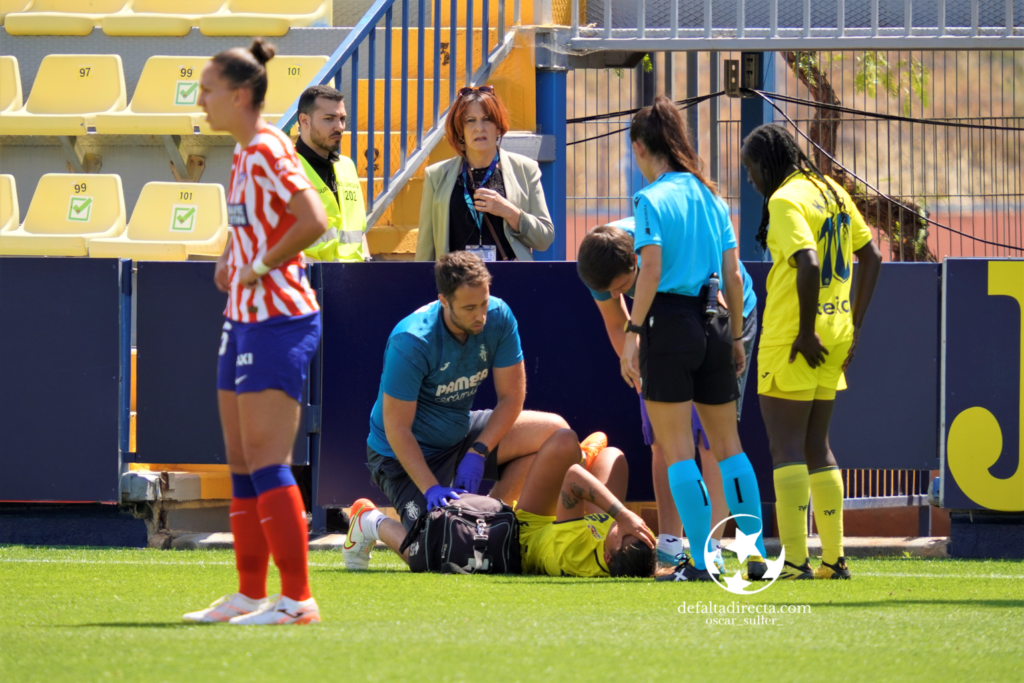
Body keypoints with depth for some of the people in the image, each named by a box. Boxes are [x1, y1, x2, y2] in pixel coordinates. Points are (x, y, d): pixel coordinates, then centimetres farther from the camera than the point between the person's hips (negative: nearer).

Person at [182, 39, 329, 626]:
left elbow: (313, 222, -27)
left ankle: (298, 599, -12)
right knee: (242, 462, 12)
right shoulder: (245, 153, 14)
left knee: (267, 461, -12)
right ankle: (252, 595, 18)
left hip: (279, 321, -10)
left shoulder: (268, 150, -15)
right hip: (246, 319, 10)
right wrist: (233, 262, 12)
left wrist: (261, 267, -16)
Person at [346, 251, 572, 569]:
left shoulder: (498, 317, -14)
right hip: (407, 454, -7)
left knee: (554, 431, -8)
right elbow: (397, 428, -25)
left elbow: (511, 397, -6)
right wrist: (432, 488, -34)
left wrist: (478, 453, -19)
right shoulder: (411, 342, -29)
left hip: (460, 435, 7)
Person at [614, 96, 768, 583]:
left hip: (668, 321, -6)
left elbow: (651, 271, -16)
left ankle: (701, 560, -4)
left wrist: (633, 333, -14)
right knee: (727, 442, 13)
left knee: (677, 447, -1)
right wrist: (735, 336, 18)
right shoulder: (710, 197, 11)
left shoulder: (652, 199, -6)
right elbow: (733, 275, 11)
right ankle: (754, 552, 11)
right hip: (711, 323, 6)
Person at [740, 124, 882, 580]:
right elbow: (871, 256, 17)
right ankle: (833, 559, 15)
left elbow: (809, 264, -26)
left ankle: (795, 562, -10)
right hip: (834, 339, 9)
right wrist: (854, 324, 17)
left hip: (794, 341, -8)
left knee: (787, 449, -6)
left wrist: (807, 332, -18)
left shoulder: (786, 200, -13)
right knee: (816, 447, 15)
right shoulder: (831, 192, 13)